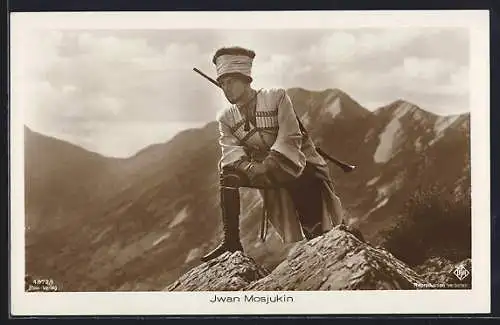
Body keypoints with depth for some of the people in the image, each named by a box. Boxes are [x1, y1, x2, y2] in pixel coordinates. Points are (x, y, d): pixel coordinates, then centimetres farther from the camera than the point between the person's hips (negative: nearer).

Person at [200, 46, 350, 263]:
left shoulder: (276, 97, -9)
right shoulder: (226, 118, 3)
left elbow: (289, 138, -18)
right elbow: (231, 151, -9)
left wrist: (268, 165, -30)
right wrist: (249, 168, -30)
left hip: (296, 163, -4)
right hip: (267, 173, 4)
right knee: (227, 173, -19)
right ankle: (231, 242, -19)